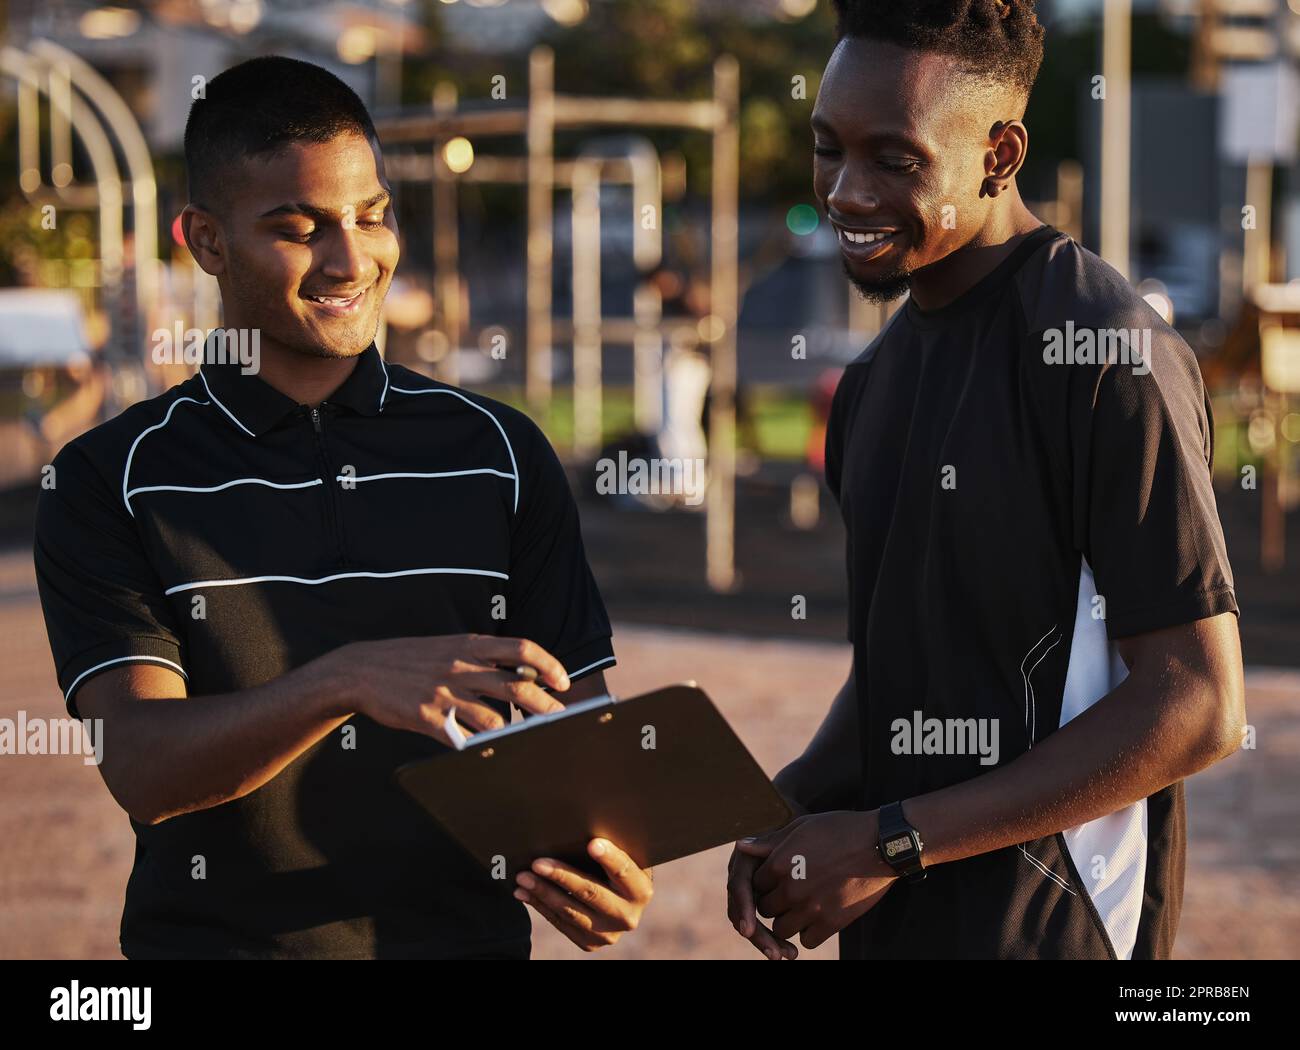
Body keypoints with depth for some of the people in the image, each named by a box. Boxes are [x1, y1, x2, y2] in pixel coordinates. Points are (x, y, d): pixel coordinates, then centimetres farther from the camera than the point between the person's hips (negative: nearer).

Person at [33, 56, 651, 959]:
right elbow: (141, 766, -7)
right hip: (212, 935, -1)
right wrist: (348, 680, -23)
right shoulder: (112, 482, 4)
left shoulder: (501, 454, 11)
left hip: (467, 934, 2)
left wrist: (602, 868, -10)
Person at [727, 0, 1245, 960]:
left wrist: (894, 843, -17)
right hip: (882, 920, 8)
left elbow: (1196, 708, -18)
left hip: (1042, 924, -7)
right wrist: (792, 808, -1)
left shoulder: (1109, 353, -15)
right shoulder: (878, 376, 12)